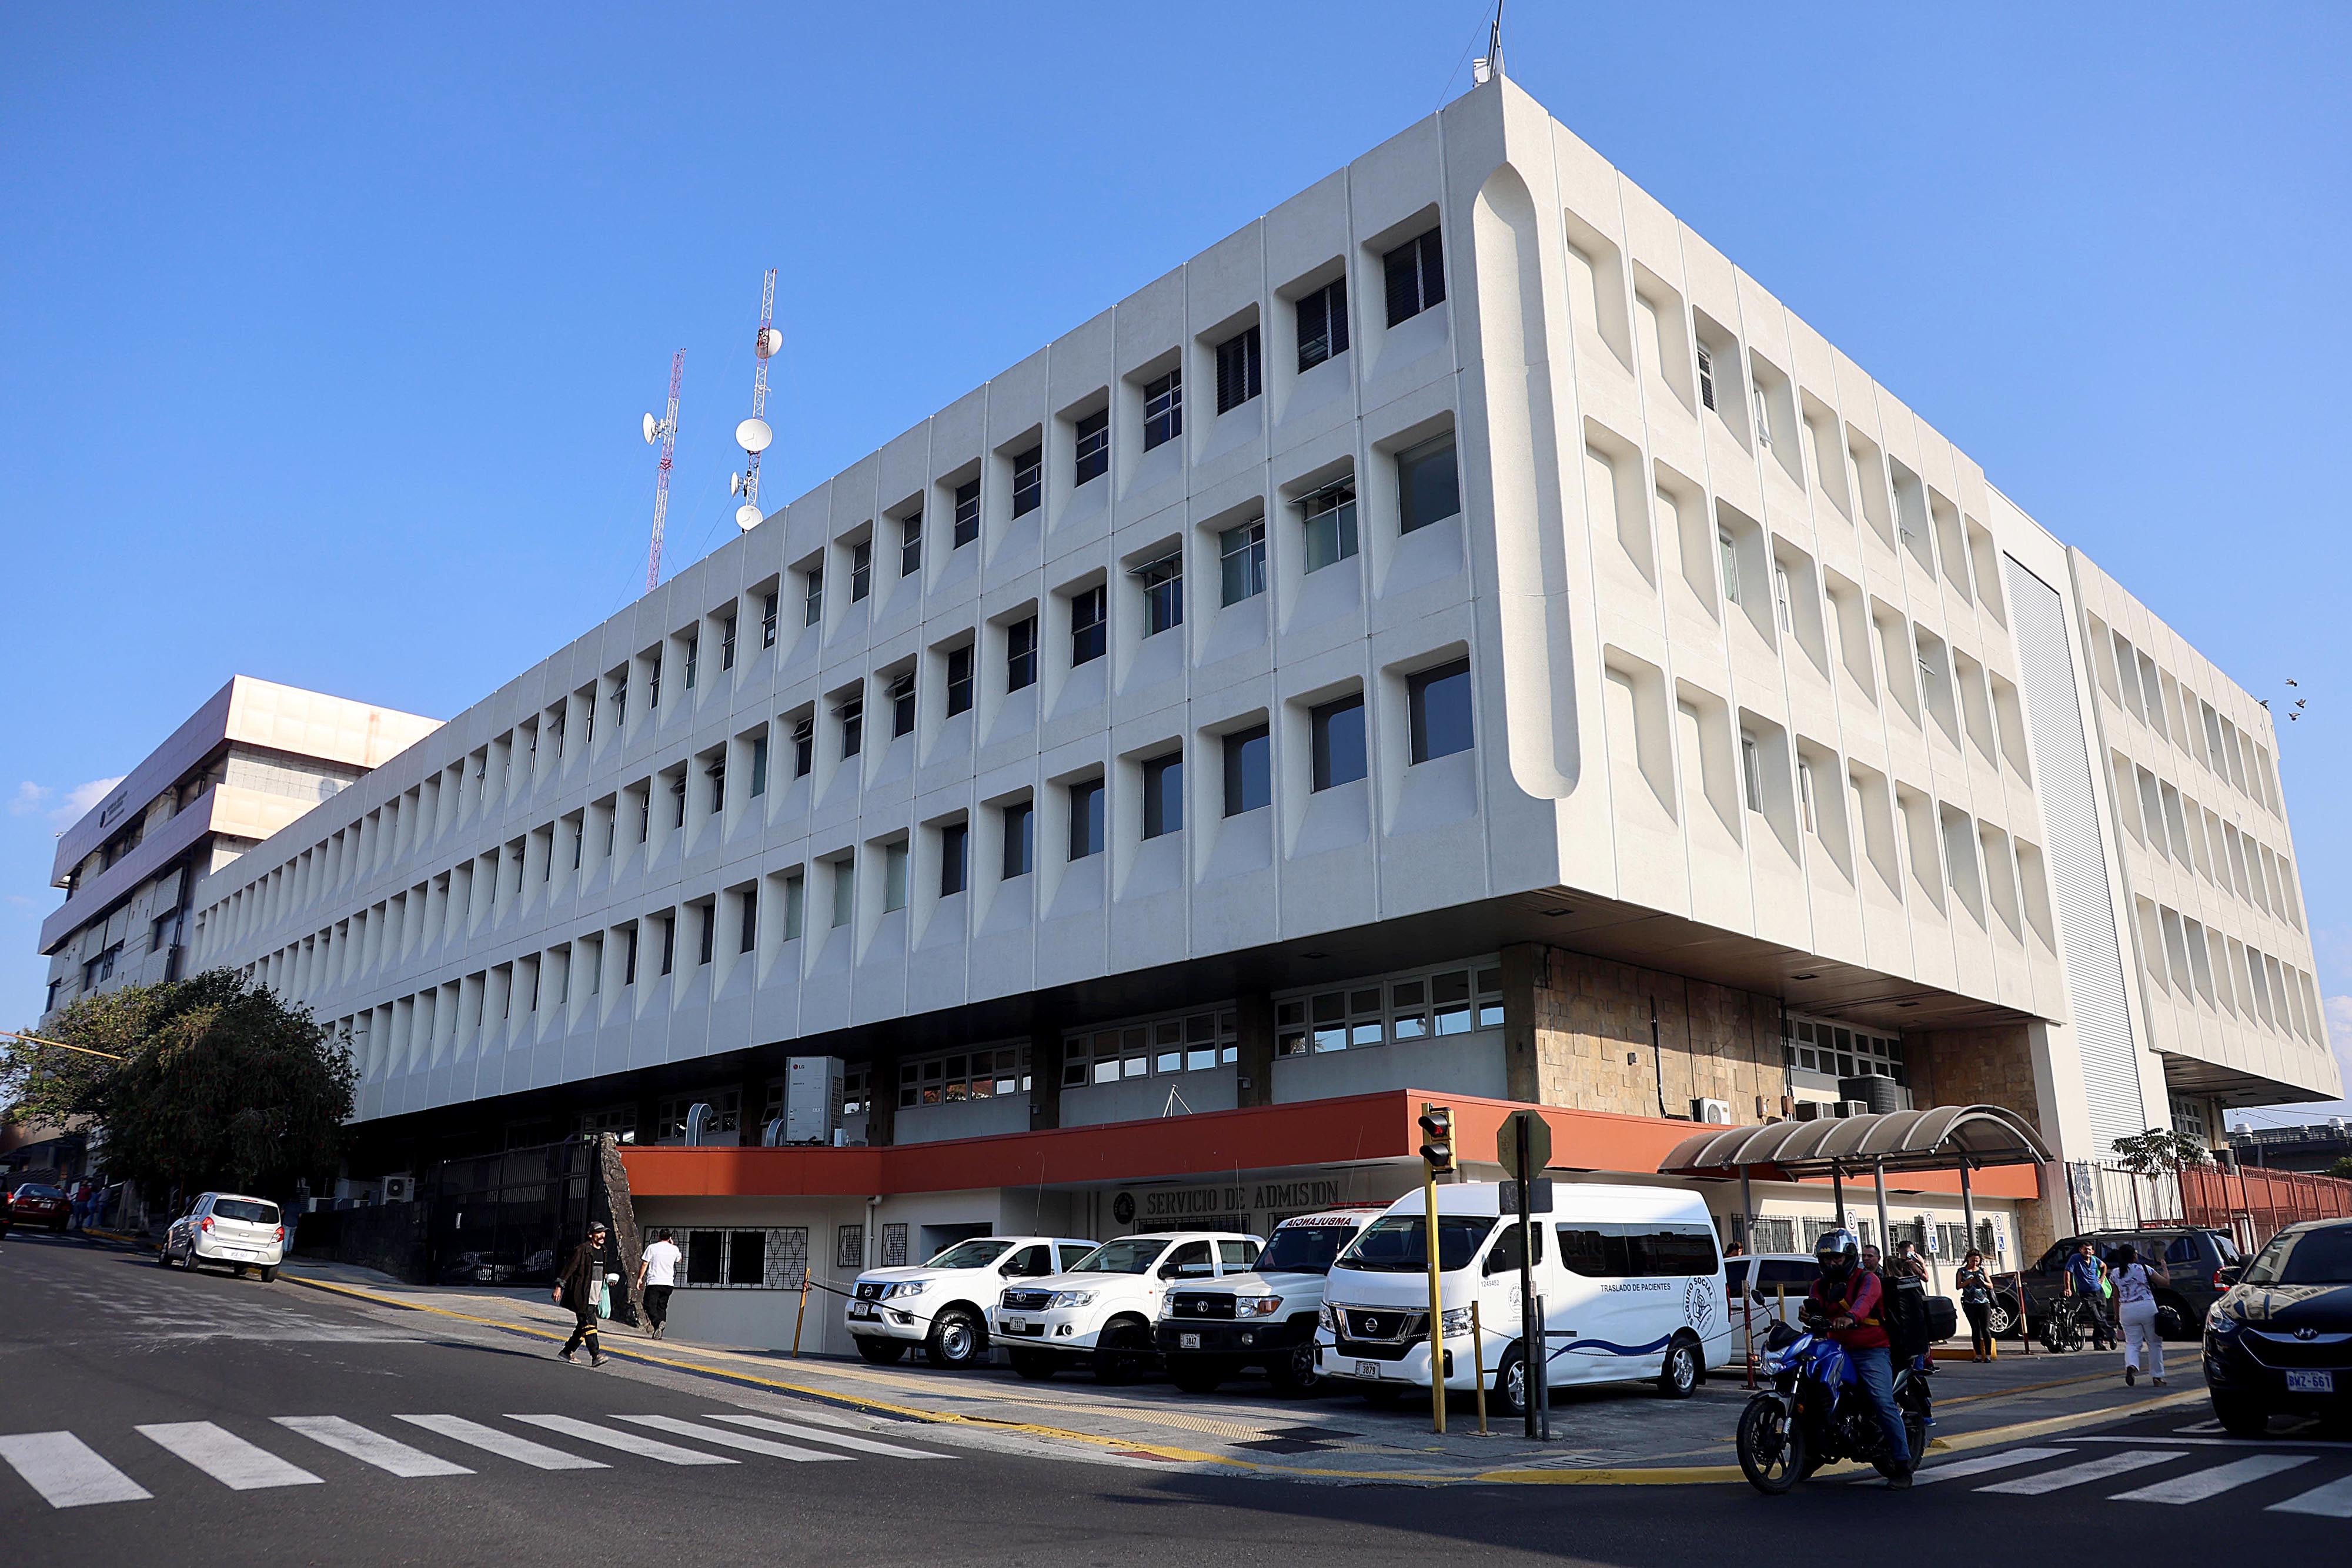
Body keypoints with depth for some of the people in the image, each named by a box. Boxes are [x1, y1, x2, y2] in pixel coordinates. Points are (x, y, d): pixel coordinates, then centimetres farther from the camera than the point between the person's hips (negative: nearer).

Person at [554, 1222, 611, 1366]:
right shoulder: (582, 1250, -10)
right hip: (582, 1297, -8)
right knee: (589, 1324, -15)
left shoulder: (603, 1251, 15)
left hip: (594, 1299, 8)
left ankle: (566, 1351, 24)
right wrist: (559, 1286, -15)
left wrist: (607, 1279, 17)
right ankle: (596, 1356, -19)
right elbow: (570, 1268, -12)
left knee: (583, 1327, 10)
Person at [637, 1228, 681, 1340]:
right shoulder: (674, 1249, 7)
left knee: (650, 1306, -2)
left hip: (654, 1282, -3)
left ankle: (657, 1322, -28)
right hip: (669, 1283, 3)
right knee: (662, 1307, 10)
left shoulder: (652, 1248, -1)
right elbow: (678, 1260, 28)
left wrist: (640, 1278, 5)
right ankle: (658, 1333, 3)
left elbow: (644, 1264, -3)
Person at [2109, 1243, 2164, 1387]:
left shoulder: (2115, 1274, 5)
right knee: (2155, 1343, 14)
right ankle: (2157, 1376, 17)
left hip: (2127, 1310, 1)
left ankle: (2131, 1365, -23)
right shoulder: (2143, 1269, -3)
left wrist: (2117, 1315, 20)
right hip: (2147, 1307, -1)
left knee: (2132, 1343, 6)